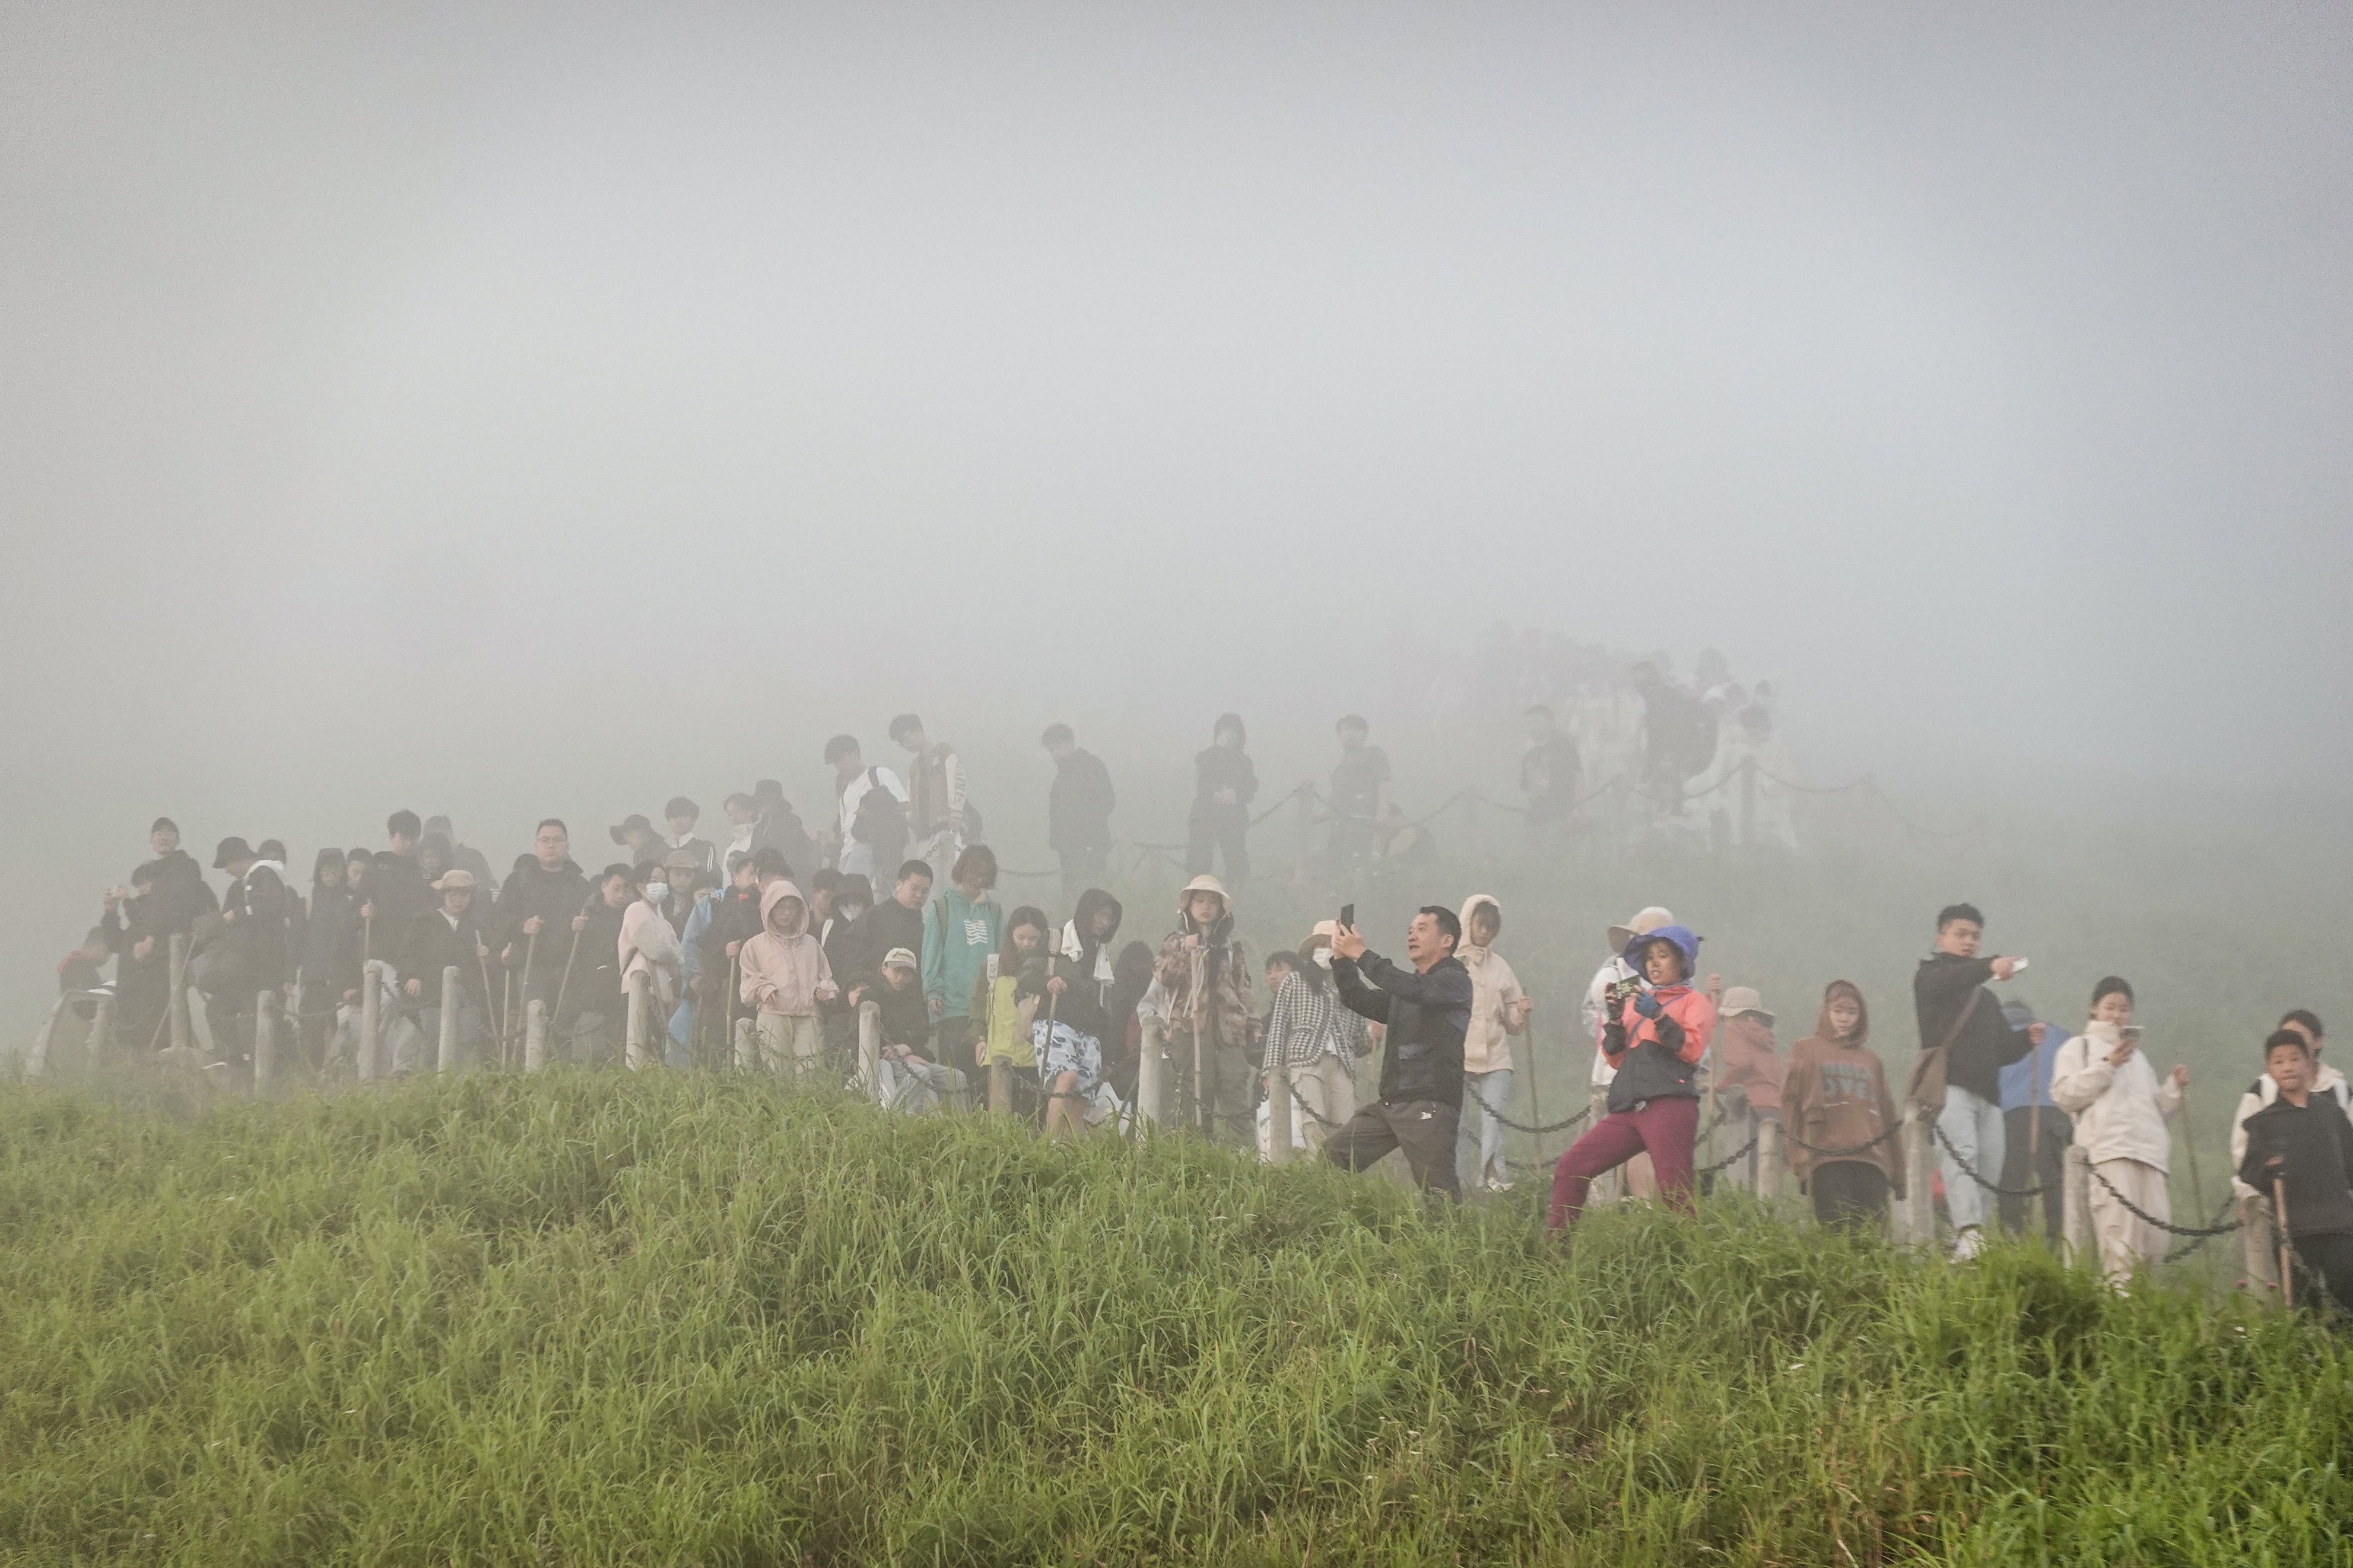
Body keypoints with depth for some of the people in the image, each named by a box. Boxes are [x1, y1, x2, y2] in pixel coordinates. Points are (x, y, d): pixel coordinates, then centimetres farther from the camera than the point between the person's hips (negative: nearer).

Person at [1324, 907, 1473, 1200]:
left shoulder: (1455, 980, -2)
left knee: (1438, 1191, -14)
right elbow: (1360, 1001, 17)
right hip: (1389, 1101, 8)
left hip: (1428, 1106, -8)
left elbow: (1413, 989, -20)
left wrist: (1361, 954, -18)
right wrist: (1342, 959, 2)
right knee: (1331, 1158, 1)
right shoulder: (1405, 987, 24)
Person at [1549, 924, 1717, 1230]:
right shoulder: (1635, 1002, 28)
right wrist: (1615, 1020, 6)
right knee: (1569, 1170, -6)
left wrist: (1658, 1016, -13)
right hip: (1627, 1109, 6)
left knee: (1675, 1195, -17)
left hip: (1669, 1105, -6)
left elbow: (1692, 1049, -3)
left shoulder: (1695, 1001, 14)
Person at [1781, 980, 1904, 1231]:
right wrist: (1799, 1155, -9)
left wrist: (1897, 1172, 17)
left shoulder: (1870, 1060, 23)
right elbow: (1790, 1106, 5)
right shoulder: (1806, 1051, 15)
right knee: (1837, 1236, -16)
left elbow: (1887, 1116, 23)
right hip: (1827, 1161, -3)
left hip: (1872, 1162, 3)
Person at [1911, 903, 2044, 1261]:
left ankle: (1963, 1247, -6)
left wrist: (2027, 1040, 7)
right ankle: (1969, 1236, -40)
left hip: (1987, 1095, 7)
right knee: (1961, 1155, -25)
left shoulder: (1986, 997, 32)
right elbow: (1946, 983, -14)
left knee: (1987, 1172, -4)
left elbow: (2002, 1051, 29)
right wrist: (1990, 967, -31)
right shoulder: (1930, 976, 13)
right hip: (1950, 1085, -7)